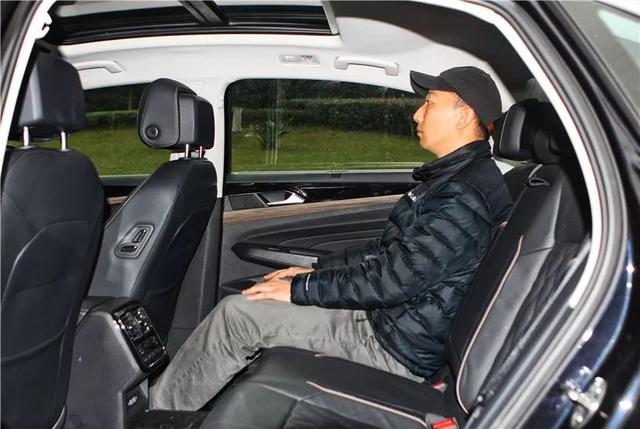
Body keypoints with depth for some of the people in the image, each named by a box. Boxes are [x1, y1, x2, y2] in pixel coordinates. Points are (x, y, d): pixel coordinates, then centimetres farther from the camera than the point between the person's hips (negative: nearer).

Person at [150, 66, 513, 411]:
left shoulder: (466, 196, -23)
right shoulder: (457, 176, 11)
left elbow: (394, 278, -26)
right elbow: (389, 252, 15)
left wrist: (301, 289, -17)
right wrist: (315, 270, 10)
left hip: (400, 350, -10)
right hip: (389, 317, 10)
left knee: (237, 314, -11)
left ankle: (159, 410, 11)